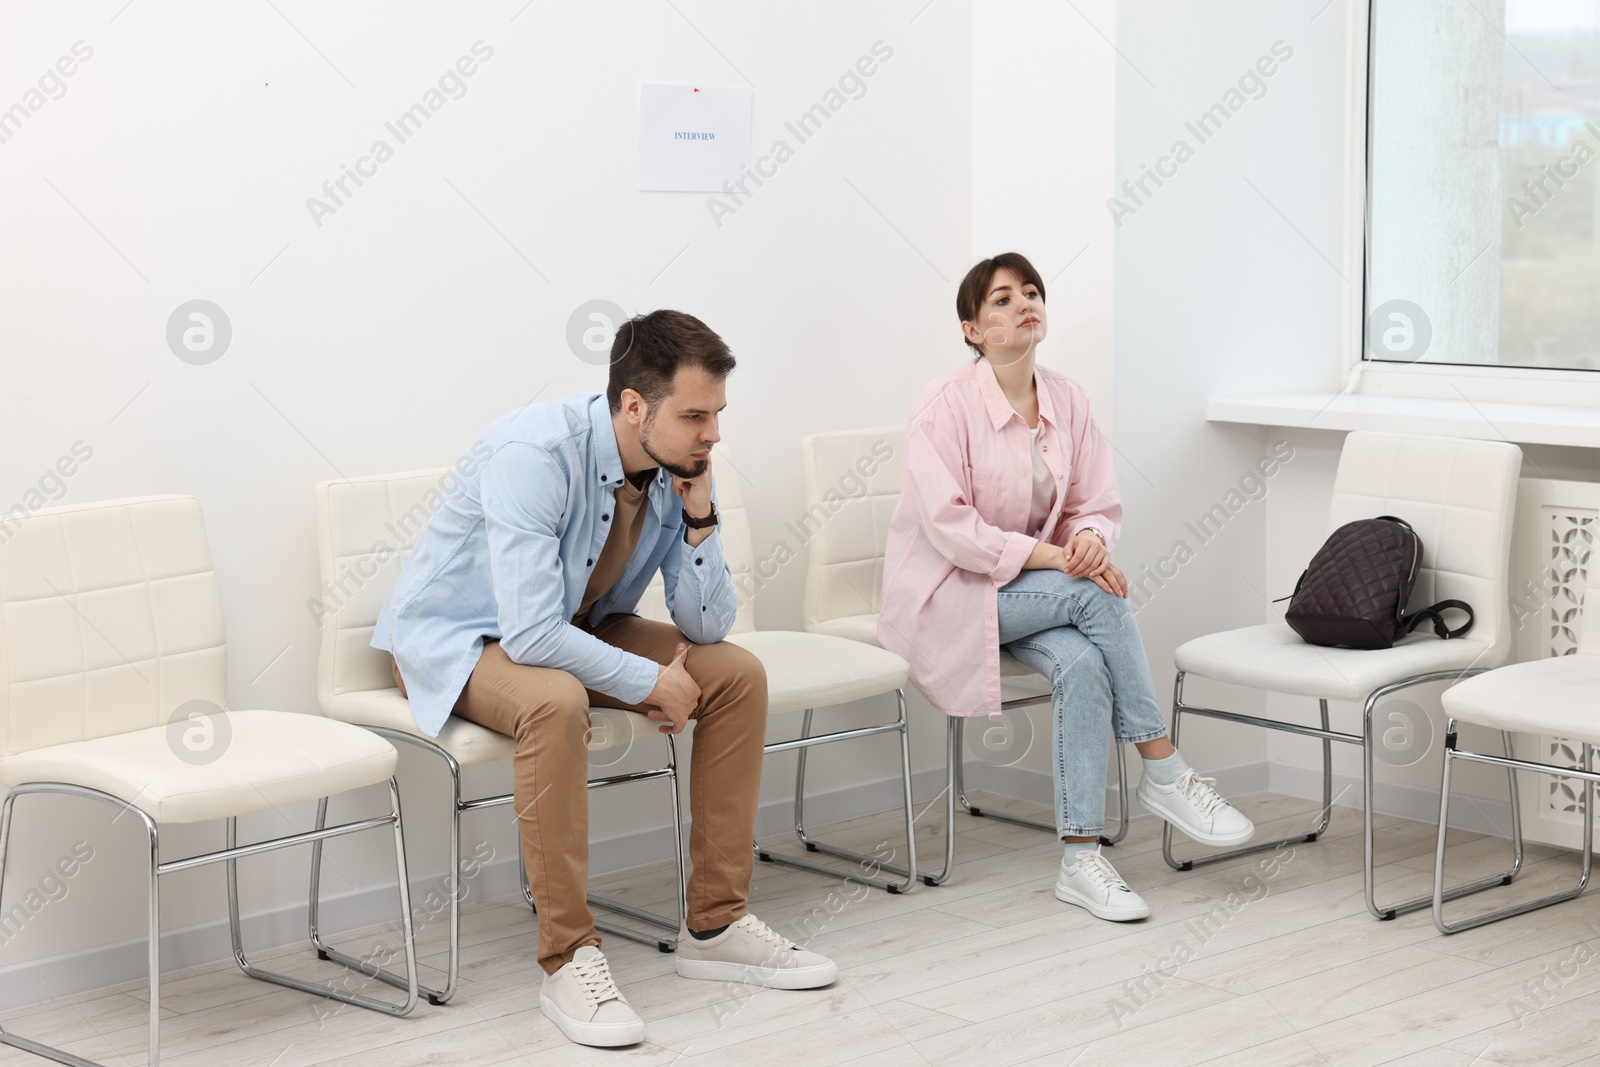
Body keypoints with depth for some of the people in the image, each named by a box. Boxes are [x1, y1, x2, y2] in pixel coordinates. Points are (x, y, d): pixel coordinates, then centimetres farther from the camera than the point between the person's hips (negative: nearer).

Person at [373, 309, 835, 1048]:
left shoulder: (682, 467, -10)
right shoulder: (534, 454, -32)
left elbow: (708, 627, -7)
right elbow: (530, 634, -37)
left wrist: (699, 517, -22)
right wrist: (650, 683, -26)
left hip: (573, 628, 7)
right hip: (455, 639, -7)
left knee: (738, 674, -9)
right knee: (556, 703, -39)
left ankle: (716, 925, 0)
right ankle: (568, 959, -27)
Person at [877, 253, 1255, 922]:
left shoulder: (1066, 400, 4)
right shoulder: (946, 403, -13)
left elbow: (1098, 504, 7)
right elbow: (948, 525, -20)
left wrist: (1089, 535, -18)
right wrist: (1051, 556, -28)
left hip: (1028, 591, 5)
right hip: (948, 597, -5)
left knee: (1081, 661, -28)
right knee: (1095, 593, -29)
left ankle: (1081, 859, -27)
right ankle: (1164, 772, -19)